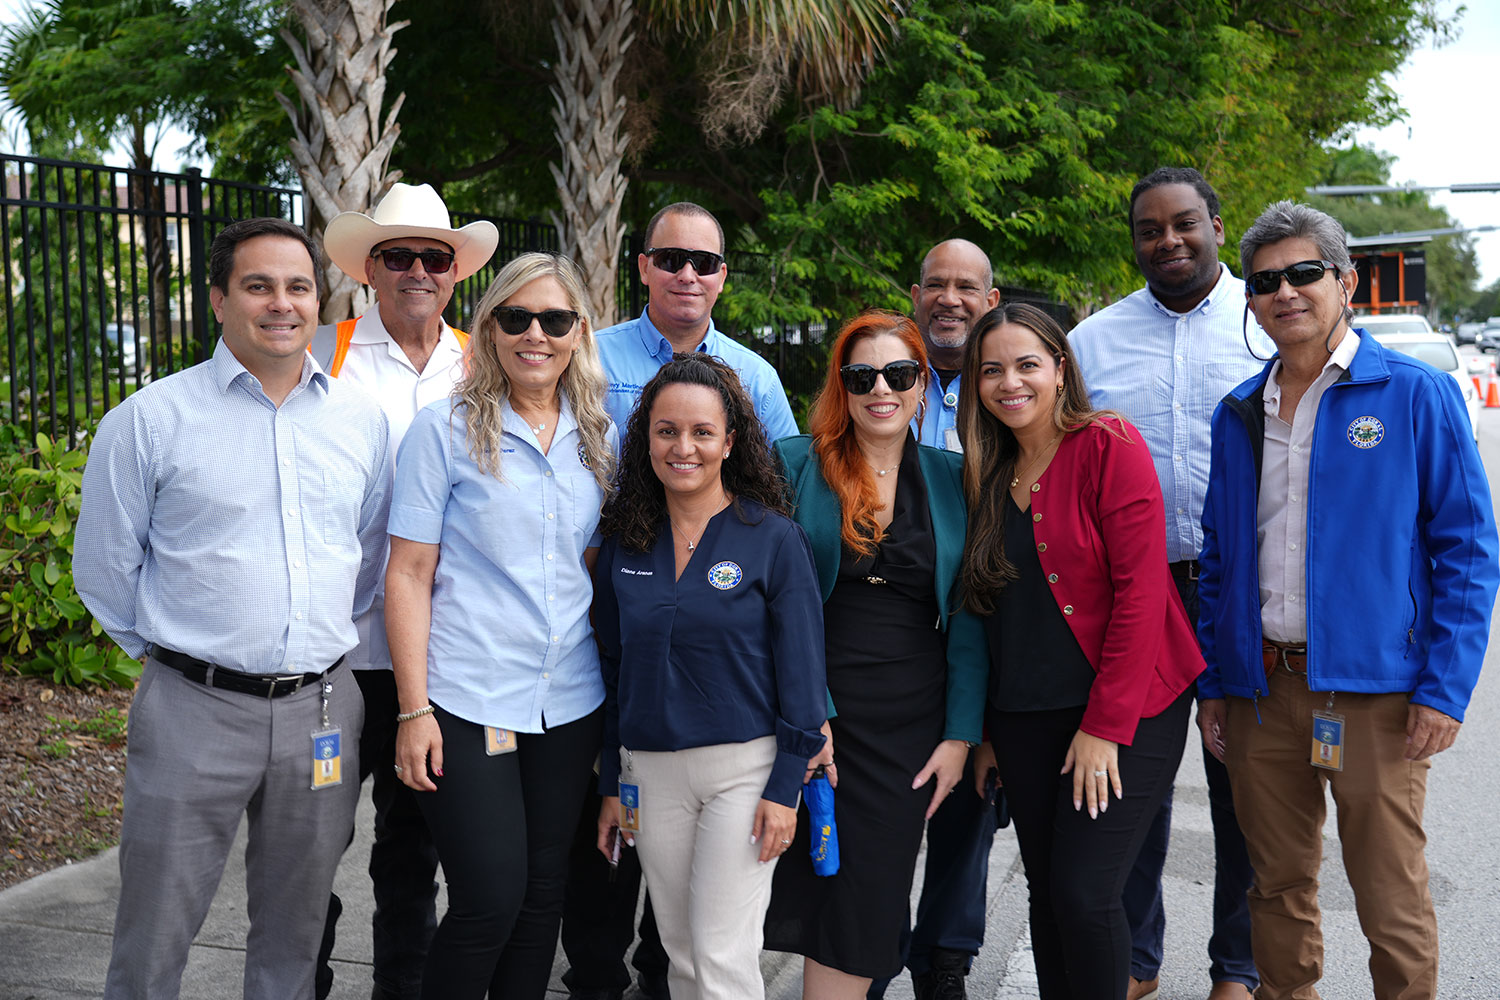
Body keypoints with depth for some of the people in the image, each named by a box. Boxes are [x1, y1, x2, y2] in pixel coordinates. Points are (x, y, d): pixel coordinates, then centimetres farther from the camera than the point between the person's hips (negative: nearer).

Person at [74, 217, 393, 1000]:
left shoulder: (361, 419, 6)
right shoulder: (150, 420, -5)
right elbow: (104, 568, 2)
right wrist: (172, 650, 7)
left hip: (321, 708, 3)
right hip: (195, 707, -3)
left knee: (294, 933, 16)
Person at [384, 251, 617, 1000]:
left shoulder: (598, 438, 8)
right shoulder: (445, 430, -5)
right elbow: (408, 575, -6)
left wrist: (615, 687, 10)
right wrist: (413, 709, -11)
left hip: (568, 705, 5)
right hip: (467, 704, -4)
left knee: (544, 895, 11)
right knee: (489, 902, -6)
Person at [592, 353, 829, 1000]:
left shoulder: (774, 539, -6)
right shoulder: (624, 541, 5)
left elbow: (800, 671, -6)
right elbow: (614, 668, 11)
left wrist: (785, 787, -10)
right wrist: (611, 784, 11)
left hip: (745, 765, -4)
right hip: (651, 770, 4)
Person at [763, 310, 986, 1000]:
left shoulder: (951, 479, 6)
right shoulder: (795, 464, 0)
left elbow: (967, 618, 6)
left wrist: (961, 734, -1)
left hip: (909, 723, 2)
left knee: (867, 899, 3)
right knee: (814, 884, 3)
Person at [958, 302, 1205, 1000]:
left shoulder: (1110, 445, -10)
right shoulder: (987, 471, 10)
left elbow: (1140, 590, -15)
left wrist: (1105, 726, -17)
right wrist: (984, 730, 8)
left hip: (1124, 711, -6)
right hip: (1024, 716, 6)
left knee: (1084, 893, -11)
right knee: (1046, 892, 9)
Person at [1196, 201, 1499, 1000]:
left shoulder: (1417, 396, -3)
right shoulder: (1238, 415, 10)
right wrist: (1210, 681, 10)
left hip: (1374, 687, -4)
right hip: (1262, 687, 4)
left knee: (1391, 899, 2)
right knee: (1279, 887, 14)